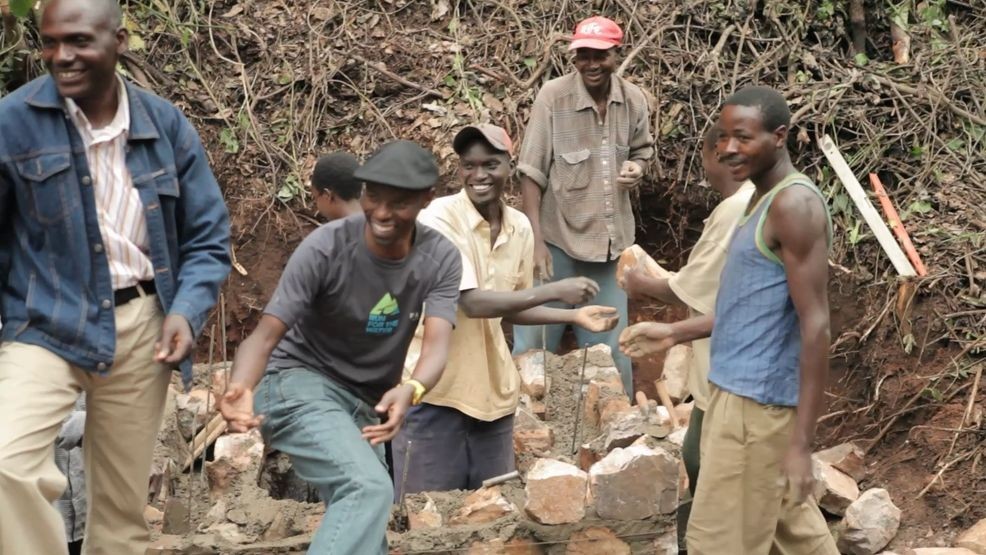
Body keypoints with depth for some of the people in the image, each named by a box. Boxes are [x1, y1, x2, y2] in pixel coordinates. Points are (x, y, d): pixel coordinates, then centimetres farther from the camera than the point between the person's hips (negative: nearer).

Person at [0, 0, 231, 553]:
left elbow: (209, 237, 6)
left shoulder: (168, 126, 0)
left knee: (124, 499, 13)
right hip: (46, 325, -3)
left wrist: (187, 310, -11)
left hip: (142, 326, 3)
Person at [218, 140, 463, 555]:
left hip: (364, 402, 6)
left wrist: (411, 391, -46)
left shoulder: (440, 259, -10)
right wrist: (241, 388, -46)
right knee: (370, 487, -30)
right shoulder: (326, 248, -21)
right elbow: (267, 333, -24)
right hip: (300, 385, -6)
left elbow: (437, 342, -23)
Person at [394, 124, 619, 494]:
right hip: (435, 387, -6)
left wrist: (574, 316, 4)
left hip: (492, 389, 6)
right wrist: (555, 291, -23)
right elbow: (471, 303, -23)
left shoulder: (520, 227, 4)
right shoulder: (439, 219, -16)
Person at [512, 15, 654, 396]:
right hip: (557, 239, -4)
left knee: (610, 346, 16)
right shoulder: (553, 96, -14)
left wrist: (636, 168, -8)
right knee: (535, 342, 4)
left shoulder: (634, 100, -3)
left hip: (610, 242, 4)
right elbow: (531, 172, -12)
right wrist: (536, 240, -16)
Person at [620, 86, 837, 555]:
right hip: (743, 392, 10)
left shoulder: (795, 204, -17)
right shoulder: (764, 200, 13)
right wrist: (675, 332, 18)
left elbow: (814, 324, -21)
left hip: (758, 400, -10)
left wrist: (801, 443, -23)